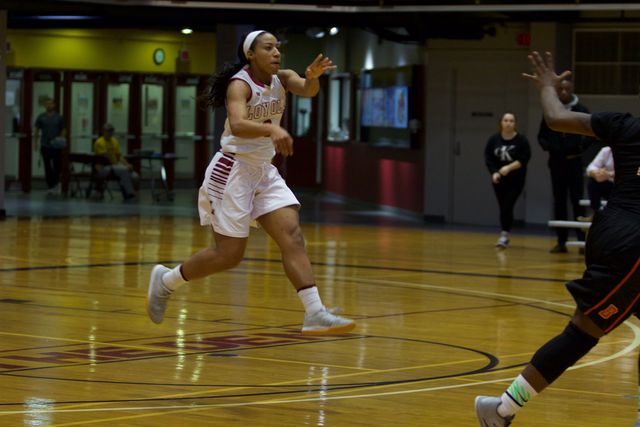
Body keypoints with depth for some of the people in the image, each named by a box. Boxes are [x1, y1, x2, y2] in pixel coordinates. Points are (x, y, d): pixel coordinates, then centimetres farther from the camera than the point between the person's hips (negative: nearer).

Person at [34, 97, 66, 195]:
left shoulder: (59, 117, 3)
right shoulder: (41, 117, 4)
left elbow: (63, 130, 7)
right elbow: (37, 131, 7)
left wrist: (62, 138, -12)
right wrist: (35, 143, 0)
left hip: (56, 146, -1)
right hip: (45, 146, 1)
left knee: (57, 166, -6)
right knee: (47, 167, 3)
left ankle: (56, 183, 13)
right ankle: (50, 186, 10)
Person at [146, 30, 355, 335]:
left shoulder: (282, 79, 3)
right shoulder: (240, 84, -17)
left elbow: (308, 91, -18)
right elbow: (237, 125, -36)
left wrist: (313, 76, -41)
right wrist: (272, 129, -53)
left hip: (263, 171, 7)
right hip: (233, 170, -7)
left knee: (293, 237, -8)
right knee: (229, 254, -3)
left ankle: (315, 314, -14)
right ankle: (166, 280, 19)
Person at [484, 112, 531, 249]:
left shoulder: (521, 140, -9)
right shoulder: (494, 139, -2)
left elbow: (524, 159, -12)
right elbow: (488, 157, -1)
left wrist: (509, 167, -23)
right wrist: (494, 173, -15)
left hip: (516, 179, -3)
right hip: (499, 179, 3)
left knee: (507, 206, -13)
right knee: (502, 207, 7)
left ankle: (504, 235, -12)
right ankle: (504, 237, 18)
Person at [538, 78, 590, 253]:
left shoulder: (581, 110, 0)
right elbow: (542, 135, 12)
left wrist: (580, 147, -17)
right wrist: (547, 146, -7)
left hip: (575, 162, -3)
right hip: (556, 162, 3)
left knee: (577, 200, -5)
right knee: (559, 201, 6)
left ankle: (582, 239, -3)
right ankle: (561, 241, 9)